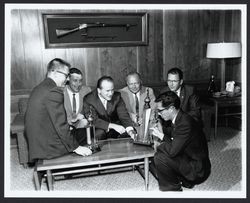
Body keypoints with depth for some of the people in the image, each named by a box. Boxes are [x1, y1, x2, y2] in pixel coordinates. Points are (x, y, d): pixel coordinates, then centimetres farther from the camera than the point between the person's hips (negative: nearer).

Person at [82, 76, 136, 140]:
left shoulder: (117, 96, -7)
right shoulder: (88, 99, -15)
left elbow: (124, 115, -14)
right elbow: (93, 120, -23)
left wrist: (130, 130, -32)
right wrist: (112, 126, -36)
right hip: (98, 130, -3)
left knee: (127, 131, -23)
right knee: (100, 133, -33)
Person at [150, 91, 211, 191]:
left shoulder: (185, 123, -28)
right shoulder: (179, 118, 1)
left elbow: (172, 150, -31)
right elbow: (174, 141, 10)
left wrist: (161, 135, -14)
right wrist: (160, 135, -5)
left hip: (198, 171, -10)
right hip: (189, 160, 10)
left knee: (159, 157, -22)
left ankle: (172, 188, 1)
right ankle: (185, 181, 19)